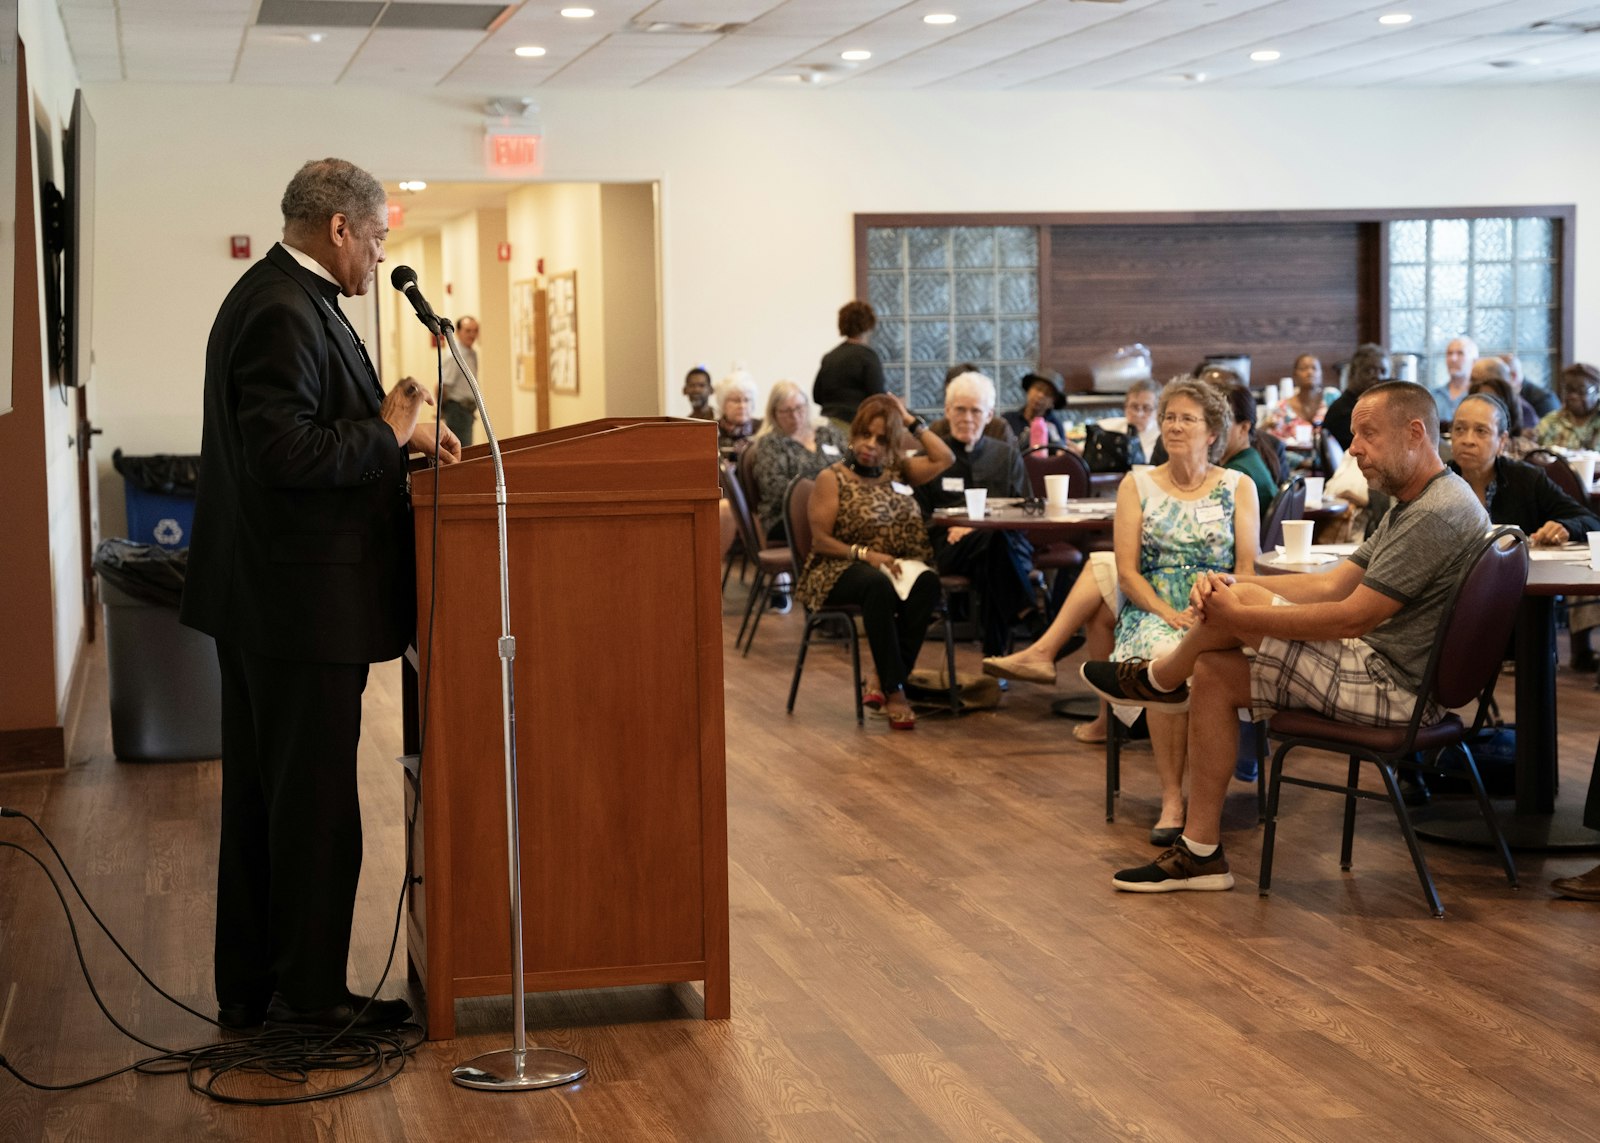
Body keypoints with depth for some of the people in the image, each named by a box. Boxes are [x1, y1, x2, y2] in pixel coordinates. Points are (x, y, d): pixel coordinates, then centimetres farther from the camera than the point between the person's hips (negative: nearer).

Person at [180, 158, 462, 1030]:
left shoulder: (274, 296, 14)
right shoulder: (286, 313, -18)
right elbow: (283, 452, -26)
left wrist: (398, 435, 11)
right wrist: (387, 431, -16)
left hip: (261, 598, 11)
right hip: (302, 602, -11)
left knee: (261, 796, 15)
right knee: (314, 803, -1)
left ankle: (250, 988, 24)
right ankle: (308, 995, 9)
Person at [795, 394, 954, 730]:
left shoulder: (896, 471, 16)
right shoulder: (832, 478, 1)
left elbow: (945, 459, 10)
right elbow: (820, 540, -5)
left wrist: (911, 422, 10)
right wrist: (865, 554, -18)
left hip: (896, 567, 4)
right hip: (839, 571, -4)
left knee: (927, 582, -31)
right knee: (878, 585, -40)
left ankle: (881, 679, -28)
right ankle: (893, 690, -36)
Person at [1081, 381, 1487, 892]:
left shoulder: (1438, 514, -20)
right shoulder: (1411, 505, 15)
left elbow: (1353, 618, -24)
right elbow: (1333, 584, 14)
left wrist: (1241, 614, -17)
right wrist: (1233, 583, 3)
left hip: (1392, 687, -11)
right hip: (1382, 670, 11)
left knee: (1238, 604, -14)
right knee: (1214, 672, 6)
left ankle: (1158, 679, 20)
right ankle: (1200, 853, 9)